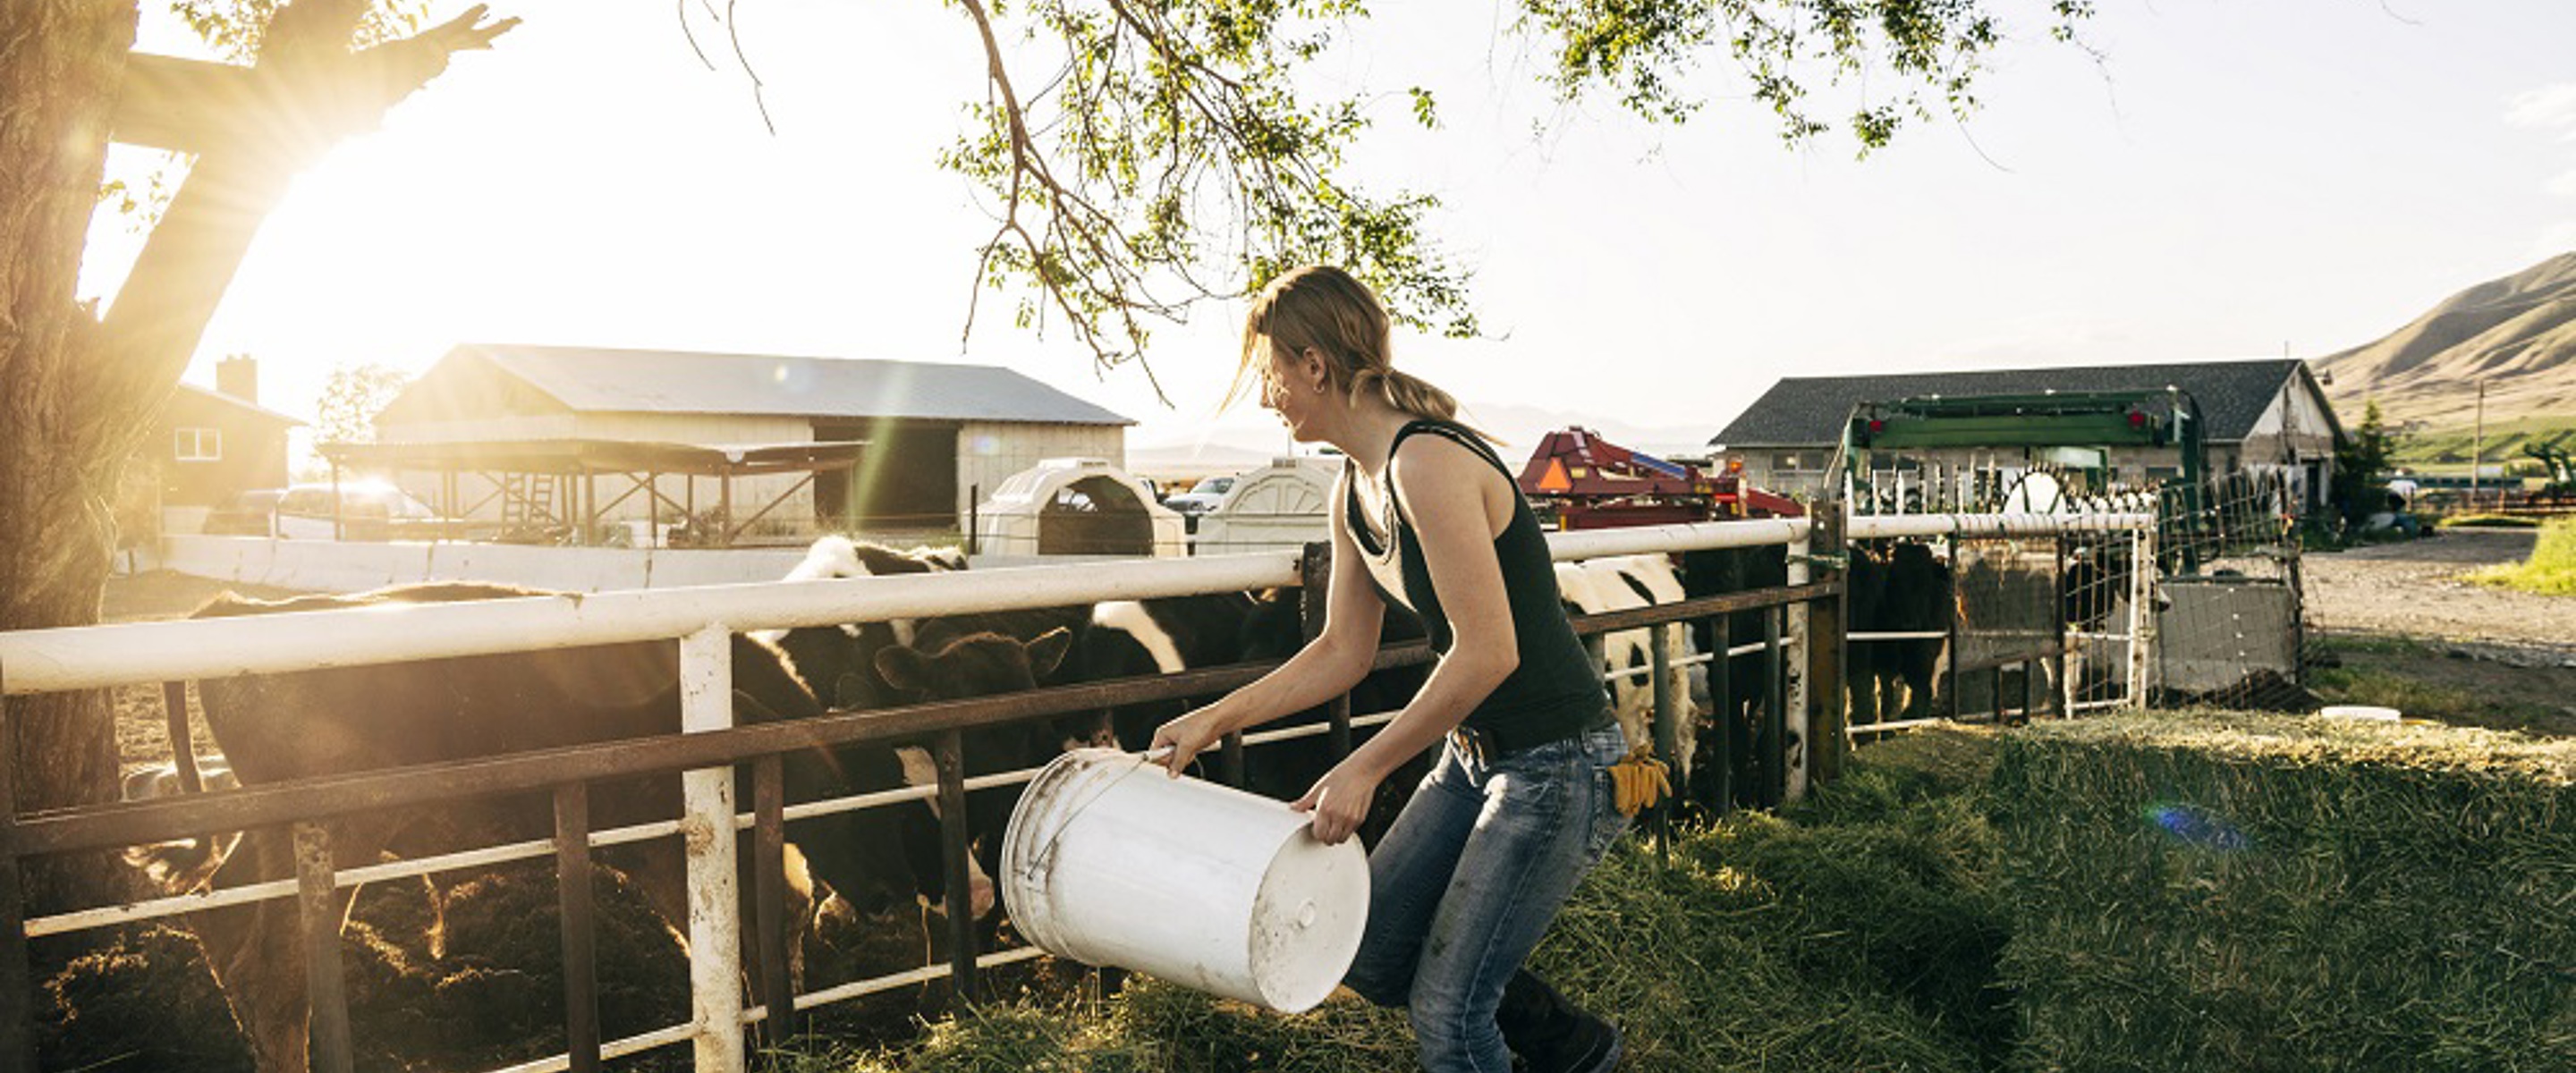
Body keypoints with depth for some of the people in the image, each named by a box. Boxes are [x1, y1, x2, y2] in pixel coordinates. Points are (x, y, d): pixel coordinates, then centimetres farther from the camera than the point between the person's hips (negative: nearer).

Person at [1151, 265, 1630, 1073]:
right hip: (1477, 756, 9)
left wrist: (1363, 769, -20)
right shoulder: (1355, 488, 6)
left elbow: (1488, 653, -26)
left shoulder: (1427, 465, -23)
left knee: (1446, 1008, -3)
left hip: (1558, 764, -9)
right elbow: (1343, 653, 14)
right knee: (1369, 955, 12)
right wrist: (1213, 721, 12)